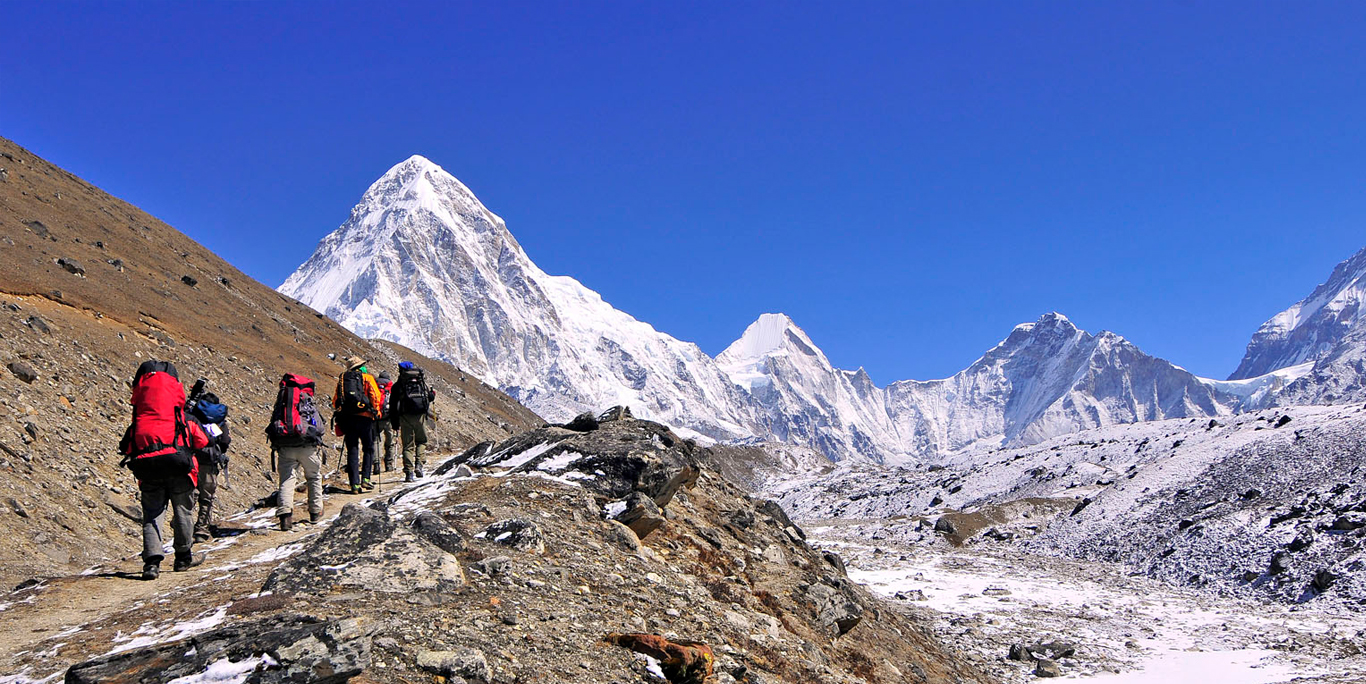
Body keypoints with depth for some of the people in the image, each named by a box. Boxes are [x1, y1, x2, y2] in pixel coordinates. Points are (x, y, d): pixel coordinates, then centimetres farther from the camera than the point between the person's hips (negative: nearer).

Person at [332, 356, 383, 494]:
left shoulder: (342, 378, 16)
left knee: (352, 451, 5)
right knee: (369, 449, 9)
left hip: (346, 418, 3)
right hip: (364, 417, -3)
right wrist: (376, 411, 5)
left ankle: (355, 484, 0)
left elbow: (335, 400, 14)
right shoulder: (367, 377, 4)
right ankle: (365, 479, -2)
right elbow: (375, 395, -6)